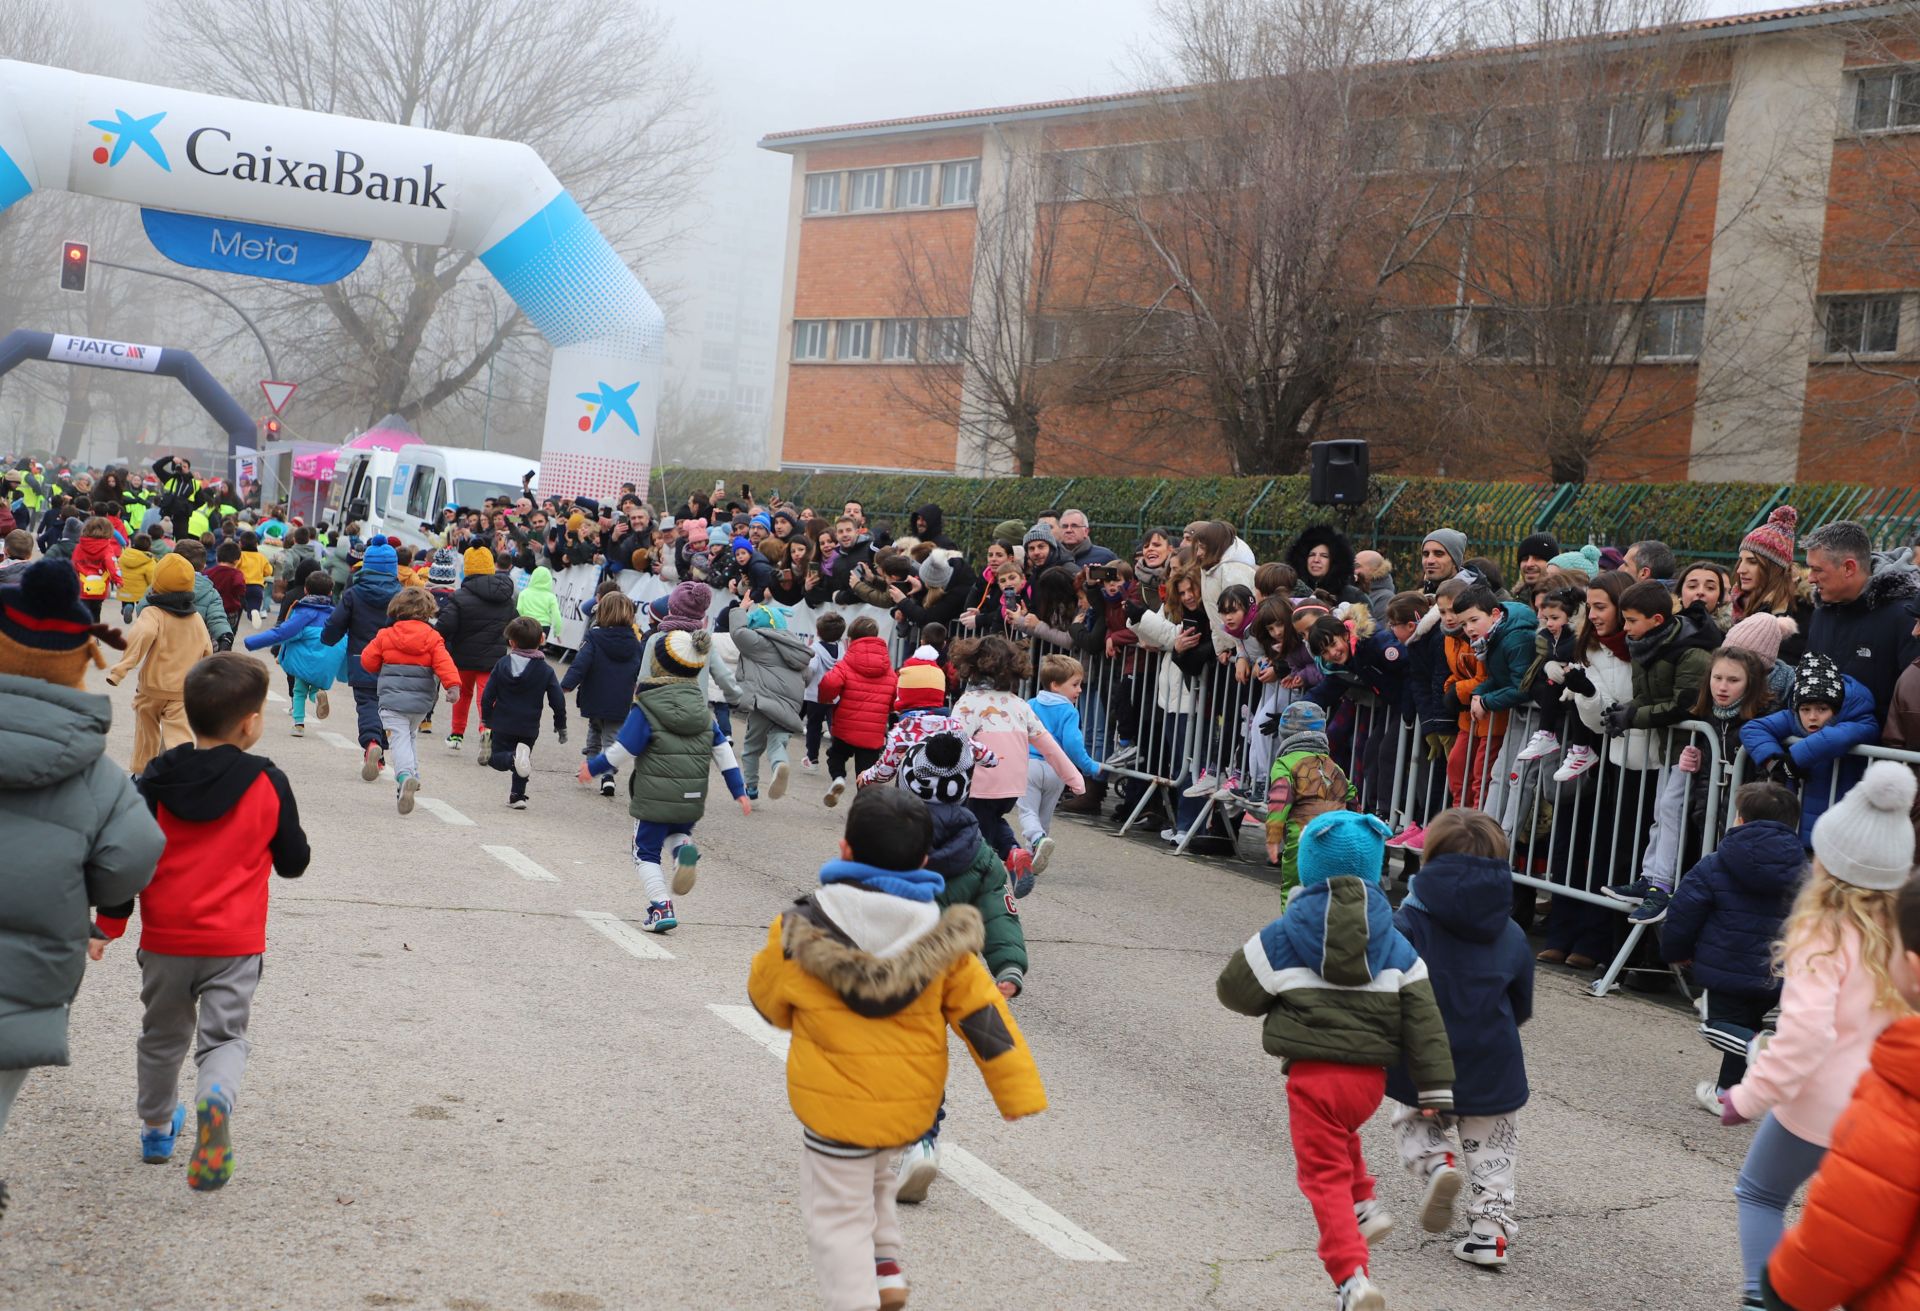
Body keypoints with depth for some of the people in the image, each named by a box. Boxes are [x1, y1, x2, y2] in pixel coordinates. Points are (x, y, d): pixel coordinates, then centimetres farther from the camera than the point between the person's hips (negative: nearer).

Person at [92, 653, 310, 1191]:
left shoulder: (158, 780, -5)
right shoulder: (268, 783, -8)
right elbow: (293, 862, 1)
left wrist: (109, 925, 7)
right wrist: (277, 846, 22)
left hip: (165, 940, 2)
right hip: (236, 944, -2)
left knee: (162, 1036, 21)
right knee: (225, 1036, 4)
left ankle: (156, 1127, 37)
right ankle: (216, 1097, -27)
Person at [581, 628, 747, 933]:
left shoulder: (646, 709, -12)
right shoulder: (702, 708, 5)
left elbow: (622, 750, -12)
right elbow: (723, 750, 7)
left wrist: (592, 767, 3)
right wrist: (739, 790, 12)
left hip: (654, 799, -4)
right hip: (692, 801, 4)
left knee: (646, 853, 12)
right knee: (678, 831, 29)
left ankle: (661, 907, 0)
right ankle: (684, 850, -6)